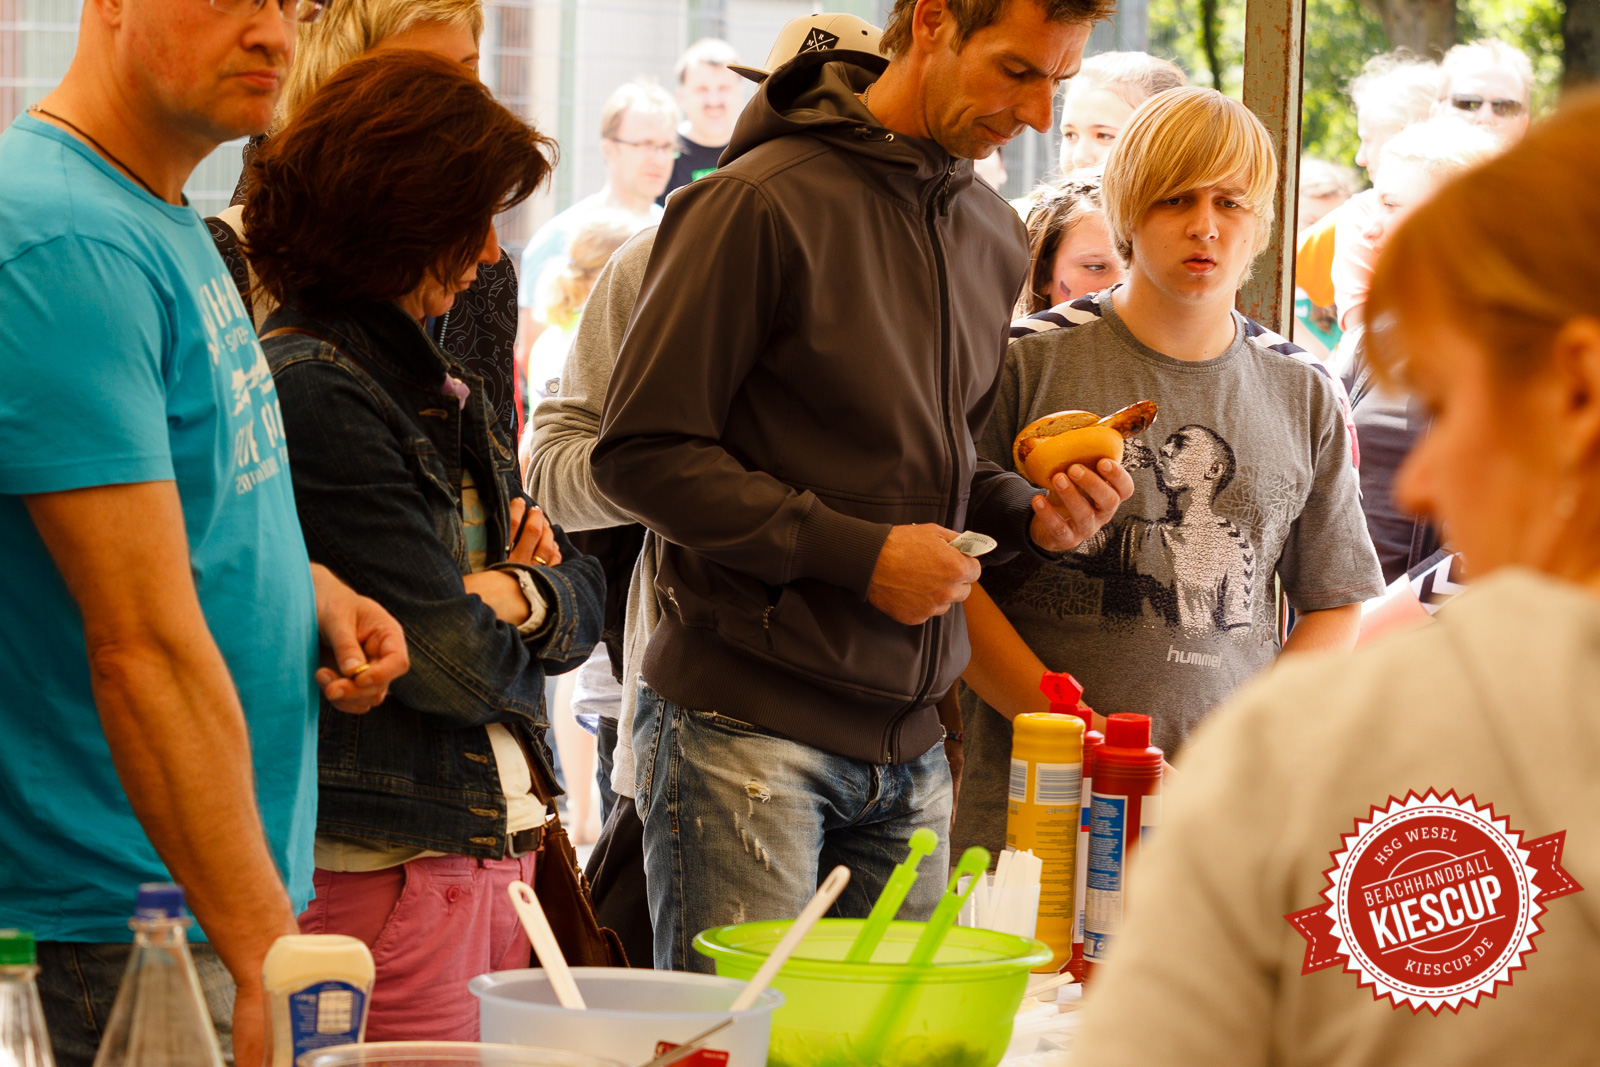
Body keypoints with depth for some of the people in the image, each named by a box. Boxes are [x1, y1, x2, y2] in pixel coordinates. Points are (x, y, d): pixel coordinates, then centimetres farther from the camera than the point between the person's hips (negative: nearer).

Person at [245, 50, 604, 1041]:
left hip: (500, 840, 9)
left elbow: (584, 598, 15)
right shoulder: (312, 389, -15)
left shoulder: (432, 380, 16)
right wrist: (533, 601, 3)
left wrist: (525, 594, -6)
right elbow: (455, 661, -17)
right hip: (381, 865, -9)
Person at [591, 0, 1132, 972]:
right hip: (747, 718, -6)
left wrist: (1030, 515, 1)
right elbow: (642, 453, -12)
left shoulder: (995, 235, 14)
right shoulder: (764, 202, -9)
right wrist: (858, 553, -16)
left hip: (908, 741, 7)